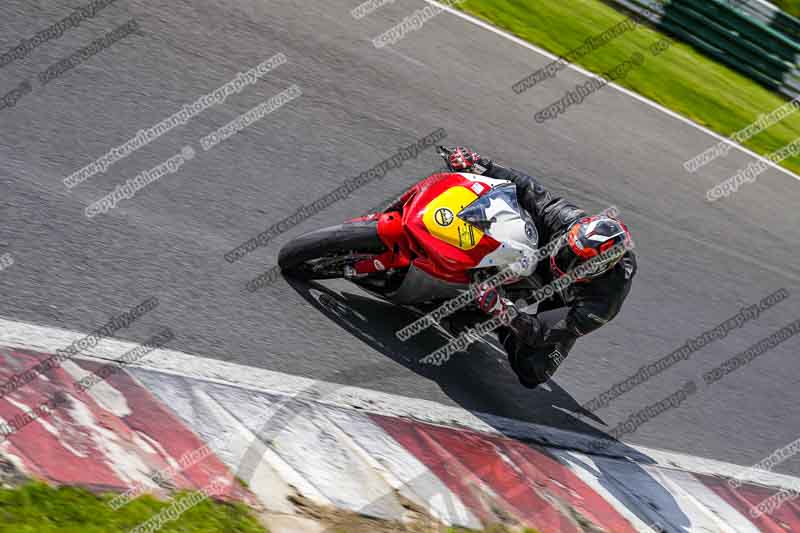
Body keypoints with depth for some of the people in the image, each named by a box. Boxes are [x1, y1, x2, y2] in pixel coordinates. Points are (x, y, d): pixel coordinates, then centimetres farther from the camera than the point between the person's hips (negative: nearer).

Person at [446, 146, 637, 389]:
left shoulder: (602, 304, -44)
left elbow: (541, 332, -43)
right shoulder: (568, 219, -37)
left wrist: (502, 310, -60)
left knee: (531, 373, -11)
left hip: (567, 303, -3)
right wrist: (477, 164, -32)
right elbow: (529, 189, -24)